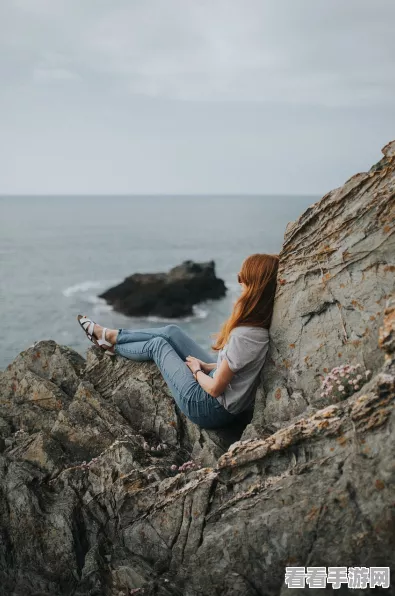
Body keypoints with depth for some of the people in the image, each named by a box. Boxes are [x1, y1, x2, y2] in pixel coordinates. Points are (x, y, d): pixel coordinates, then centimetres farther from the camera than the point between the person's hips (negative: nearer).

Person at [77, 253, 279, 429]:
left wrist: (196, 371, -5)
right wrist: (207, 366, 3)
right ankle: (109, 336, 31)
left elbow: (215, 388, -25)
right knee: (171, 332, 11)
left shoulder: (245, 335, -34)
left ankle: (112, 346, 38)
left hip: (211, 408, -7)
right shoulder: (260, 325, -8)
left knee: (158, 344, 8)